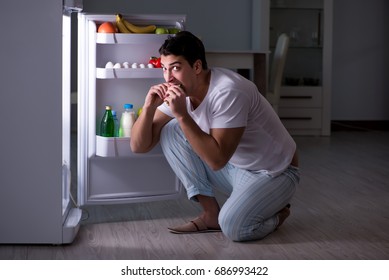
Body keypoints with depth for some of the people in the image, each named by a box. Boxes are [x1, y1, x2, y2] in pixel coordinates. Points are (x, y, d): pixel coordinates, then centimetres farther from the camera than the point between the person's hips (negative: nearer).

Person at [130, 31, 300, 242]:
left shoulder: (228, 92, -30)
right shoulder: (178, 92, -7)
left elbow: (217, 160, -34)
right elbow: (139, 146, -7)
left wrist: (182, 115, -36)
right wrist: (149, 107, -25)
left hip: (274, 172, -7)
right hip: (234, 168, 7)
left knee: (233, 227, -31)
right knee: (170, 132, -8)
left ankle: (277, 213, 4)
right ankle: (211, 214, -2)